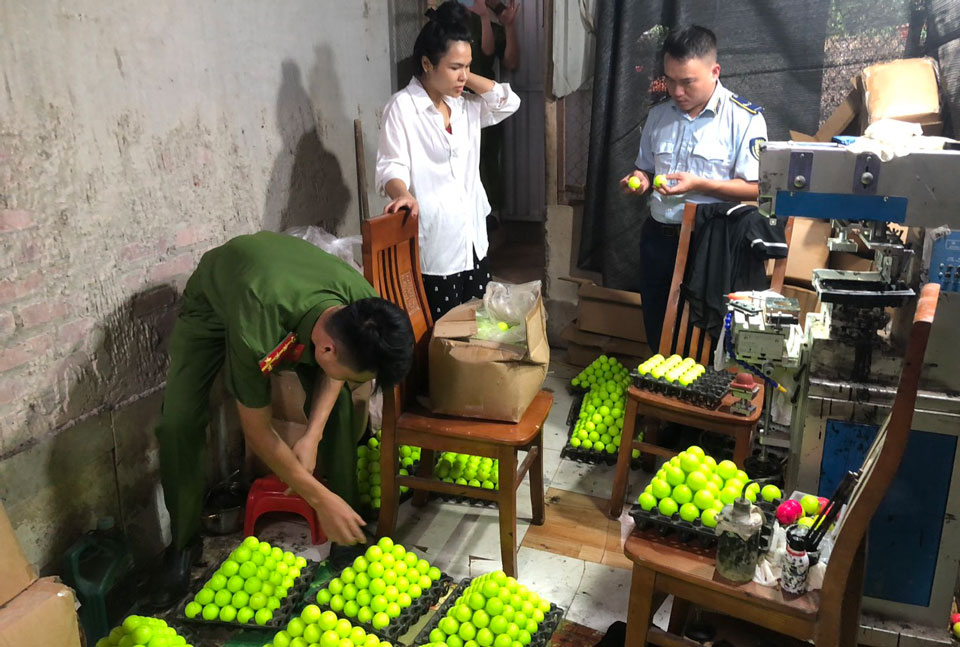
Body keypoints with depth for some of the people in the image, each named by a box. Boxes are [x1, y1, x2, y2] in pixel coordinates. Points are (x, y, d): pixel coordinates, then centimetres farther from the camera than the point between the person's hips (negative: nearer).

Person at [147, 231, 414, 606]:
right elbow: (257, 432, -30)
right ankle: (183, 544, 9)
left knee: (336, 407, -11)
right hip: (212, 303, -3)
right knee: (178, 424, -16)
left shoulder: (363, 307, -34)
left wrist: (312, 435, -23)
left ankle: (348, 535, 8)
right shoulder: (257, 335, -47)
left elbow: (332, 373, -9)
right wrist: (320, 499, -25)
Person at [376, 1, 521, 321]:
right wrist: (404, 195, -38)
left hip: (473, 238, 7)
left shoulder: (465, 106, 11)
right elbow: (391, 166, -17)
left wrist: (467, 77, 0)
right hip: (433, 244, -7)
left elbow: (508, 103, 7)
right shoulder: (402, 107, -10)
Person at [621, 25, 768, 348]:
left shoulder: (745, 119, -10)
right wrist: (639, 180, -5)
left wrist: (699, 185, -24)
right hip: (658, 236, 5)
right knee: (656, 327, 15)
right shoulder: (659, 114, 7)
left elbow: (755, 187, -13)